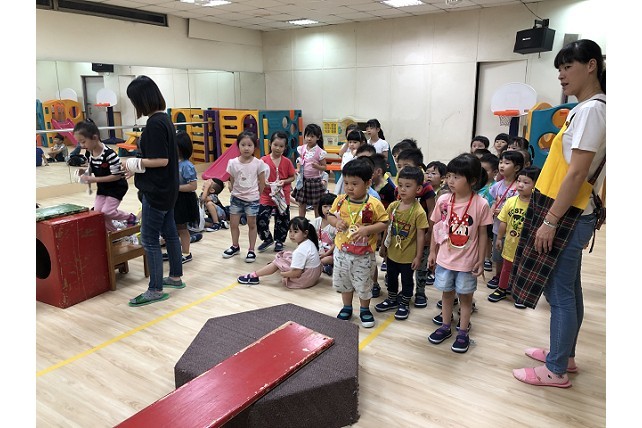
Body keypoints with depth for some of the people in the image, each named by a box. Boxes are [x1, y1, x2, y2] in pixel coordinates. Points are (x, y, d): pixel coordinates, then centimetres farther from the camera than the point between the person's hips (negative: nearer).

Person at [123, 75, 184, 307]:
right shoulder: (164, 118, 9)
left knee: (150, 240, -1)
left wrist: (136, 163, -10)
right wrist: (136, 166, 9)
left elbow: (161, 160, -24)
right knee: (169, 233, 17)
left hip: (156, 192, -10)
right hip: (166, 190, 10)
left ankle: (156, 289, 8)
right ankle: (175, 277, 29)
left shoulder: (155, 123, -20)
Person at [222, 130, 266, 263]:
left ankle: (251, 250, 21)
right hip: (236, 198, 2)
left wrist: (256, 196, 4)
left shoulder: (258, 163, -11)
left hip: (252, 199, -2)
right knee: (233, 223, 10)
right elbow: (231, 182, 4)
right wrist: (235, 192, 4)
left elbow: (262, 183, -2)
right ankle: (235, 246, 32)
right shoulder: (233, 163, -7)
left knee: (252, 224, 9)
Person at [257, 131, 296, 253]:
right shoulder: (264, 160, -8)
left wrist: (284, 182, -14)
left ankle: (279, 241, 32)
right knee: (261, 220, -6)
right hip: (266, 196, -1)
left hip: (283, 197, 1)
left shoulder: (287, 162, -4)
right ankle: (268, 239, 18)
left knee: (283, 221, 12)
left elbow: (292, 177, 4)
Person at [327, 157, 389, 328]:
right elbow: (330, 216, 7)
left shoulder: (374, 204, -16)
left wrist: (367, 229, -25)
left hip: (364, 254, -3)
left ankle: (364, 310, 37)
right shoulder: (340, 200, -6)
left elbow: (384, 223, -11)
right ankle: (347, 307, 41)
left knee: (364, 284, 13)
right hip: (342, 251, 4)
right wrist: (336, 222, -15)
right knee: (343, 282, 20)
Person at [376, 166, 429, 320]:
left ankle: (404, 304, 33)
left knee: (407, 280, 14)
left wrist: (418, 256, -12)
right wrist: (383, 246, 10)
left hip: (408, 255, -5)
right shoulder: (393, 206, -6)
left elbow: (420, 236, -15)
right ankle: (392, 300, 43)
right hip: (392, 252, 5)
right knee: (391, 277, 22)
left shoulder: (419, 212, -20)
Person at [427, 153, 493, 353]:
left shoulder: (481, 204, -14)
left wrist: (481, 261, -5)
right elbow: (437, 228, 3)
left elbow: (482, 234, -6)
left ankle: (463, 333, 27)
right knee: (447, 292, 17)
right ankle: (445, 327, 35)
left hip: (467, 260, -3)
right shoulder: (443, 200, -7)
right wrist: (432, 252, 7)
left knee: (465, 296, 12)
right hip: (445, 257, 3)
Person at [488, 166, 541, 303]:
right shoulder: (511, 201, -7)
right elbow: (503, 221, 1)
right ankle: (502, 289, 41)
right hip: (511, 244, 3)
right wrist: (499, 238, 5)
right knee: (506, 268, 22)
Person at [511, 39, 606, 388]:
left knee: (560, 293, -1)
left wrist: (550, 221, -20)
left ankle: (556, 370, 12)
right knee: (569, 290, 18)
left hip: (567, 215, -10)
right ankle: (564, 355, 32)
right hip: (569, 214, 10)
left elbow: (577, 173, -21)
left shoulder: (591, 110, -15)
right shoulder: (584, 109, 15)